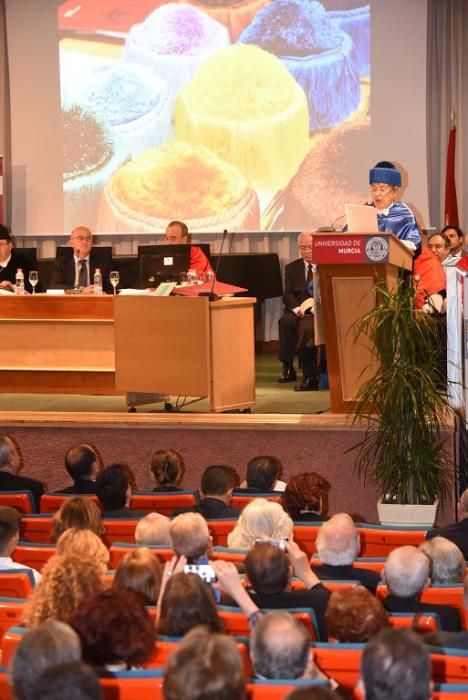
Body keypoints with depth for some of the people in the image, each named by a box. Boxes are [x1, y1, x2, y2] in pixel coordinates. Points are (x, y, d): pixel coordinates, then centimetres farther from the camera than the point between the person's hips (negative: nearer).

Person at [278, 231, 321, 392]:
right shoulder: (292, 268, 15)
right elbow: (288, 295, 5)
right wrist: (297, 308, -16)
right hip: (298, 310, 3)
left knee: (306, 326, -36)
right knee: (285, 321, -32)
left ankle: (310, 377, -34)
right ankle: (288, 369, -29)